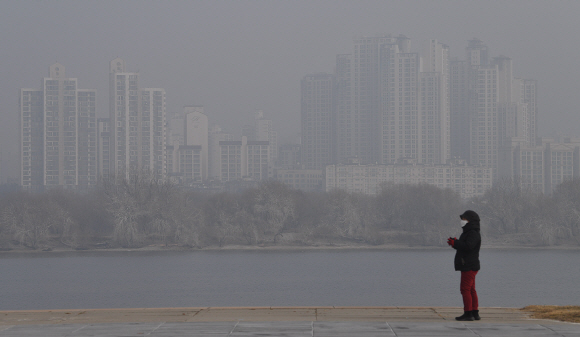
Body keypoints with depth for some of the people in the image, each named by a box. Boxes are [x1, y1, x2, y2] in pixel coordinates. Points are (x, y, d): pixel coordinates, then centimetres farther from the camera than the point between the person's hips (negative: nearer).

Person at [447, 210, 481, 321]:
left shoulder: (473, 233, -14)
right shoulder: (469, 233, 21)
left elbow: (468, 246, -27)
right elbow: (464, 246, 20)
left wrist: (455, 243, -21)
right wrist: (456, 243, 5)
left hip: (469, 266, -11)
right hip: (467, 266, 11)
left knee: (465, 289, -11)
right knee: (471, 290, 12)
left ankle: (468, 314, -12)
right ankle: (475, 313, 15)